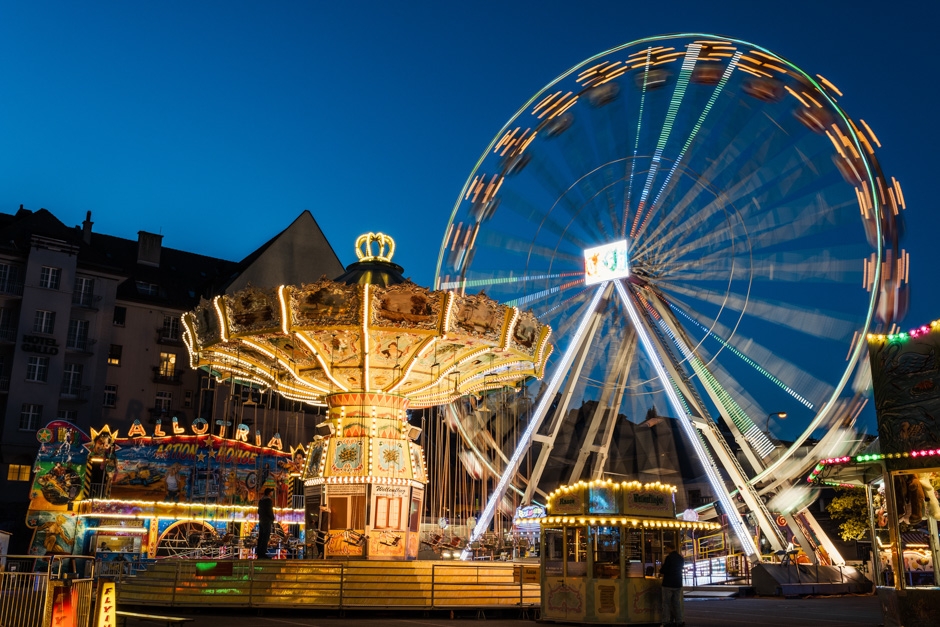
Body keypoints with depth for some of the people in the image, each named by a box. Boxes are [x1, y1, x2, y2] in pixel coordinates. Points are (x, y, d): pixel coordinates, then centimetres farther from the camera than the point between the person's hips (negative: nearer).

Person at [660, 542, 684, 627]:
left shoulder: (669, 557, -17)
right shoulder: (680, 558, 7)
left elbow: (663, 570, -19)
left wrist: (660, 570, 5)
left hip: (668, 584, -7)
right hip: (678, 583, 7)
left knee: (667, 603, 0)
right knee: (677, 603, 12)